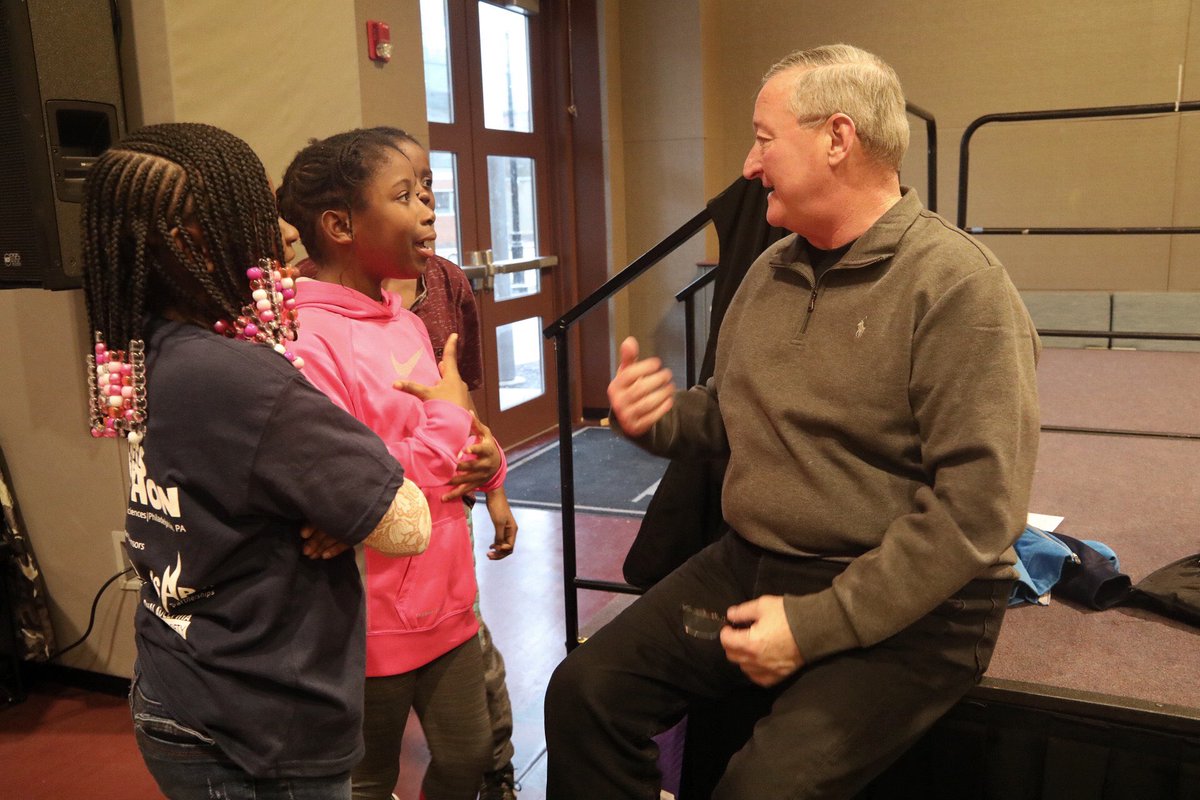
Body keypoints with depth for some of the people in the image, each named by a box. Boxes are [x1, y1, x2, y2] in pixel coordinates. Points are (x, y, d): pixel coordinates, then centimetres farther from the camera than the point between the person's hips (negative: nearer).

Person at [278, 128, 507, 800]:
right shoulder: (303, 341, -22)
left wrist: (486, 457, -6)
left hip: (445, 603, 7)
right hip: (372, 625, -7)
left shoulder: (405, 320, 6)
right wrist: (450, 417, -17)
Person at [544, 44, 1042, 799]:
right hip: (751, 564, 7)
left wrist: (817, 625, -21)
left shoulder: (957, 286, -15)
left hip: (903, 607, -6)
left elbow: (975, 508, -21)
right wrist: (660, 418, -3)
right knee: (585, 692, -4)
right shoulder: (770, 270, 8)